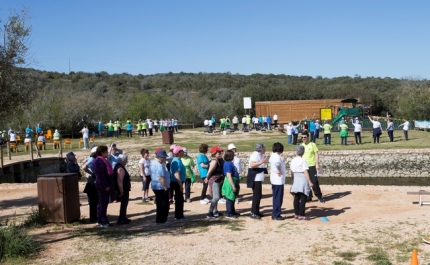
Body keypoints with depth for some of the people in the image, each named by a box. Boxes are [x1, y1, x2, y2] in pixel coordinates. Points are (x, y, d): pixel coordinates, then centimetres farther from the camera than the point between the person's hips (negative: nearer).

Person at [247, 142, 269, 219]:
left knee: (258, 195, 14)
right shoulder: (255, 155, -15)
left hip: (258, 178, 10)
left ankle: (256, 211, 22)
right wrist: (262, 162, -33)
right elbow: (252, 165, -30)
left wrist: (266, 161, 14)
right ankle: (253, 213, -6)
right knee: (257, 195, -9)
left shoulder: (260, 155, 15)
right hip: (255, 179, -10)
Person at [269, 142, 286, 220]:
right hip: (279, 180, -9)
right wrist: (280, 171, -25)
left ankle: (275, 214, 20)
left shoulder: (272, 156, 9)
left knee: (275, 197, 15)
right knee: (278, 198, -2)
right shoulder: (277, 157, -19)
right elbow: (277, 163, -41)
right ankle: (276, 215, 2)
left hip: (274, 180, 9)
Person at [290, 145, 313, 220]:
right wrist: (310, 182, -14)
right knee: (303, 198, 0)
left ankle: (296, 214, 18)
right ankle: (301, 215, 1)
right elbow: (305, 172, -16)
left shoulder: (293, 161, 5)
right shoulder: (303, 161, -13)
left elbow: (292, 172, 10)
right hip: (302, 180, -7)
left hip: (295, 180, 7)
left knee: (296, 198, 12)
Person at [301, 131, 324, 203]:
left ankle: (319, 196, 7)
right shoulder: (301, 146, 9)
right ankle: (308, 197, 15)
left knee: (315, 182, -6)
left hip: (312, 166, -4)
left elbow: (316, 154, -3)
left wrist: (317, 164, -11)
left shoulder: (312, 145, -2)